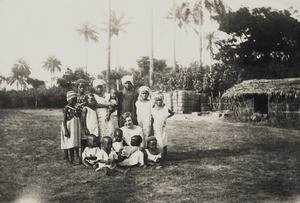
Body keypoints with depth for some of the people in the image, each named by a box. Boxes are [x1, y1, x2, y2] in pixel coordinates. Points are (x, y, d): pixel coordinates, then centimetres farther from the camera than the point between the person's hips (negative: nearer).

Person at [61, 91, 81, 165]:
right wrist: (65, 130, -19)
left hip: (75, 128, 7)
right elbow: (64, 120, -11)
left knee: (75, 144, 6)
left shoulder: (75, 109, 10)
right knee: (69, 144, -4)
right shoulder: (66, 108, -8)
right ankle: (67, 159, 5)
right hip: (69, 128, -6)